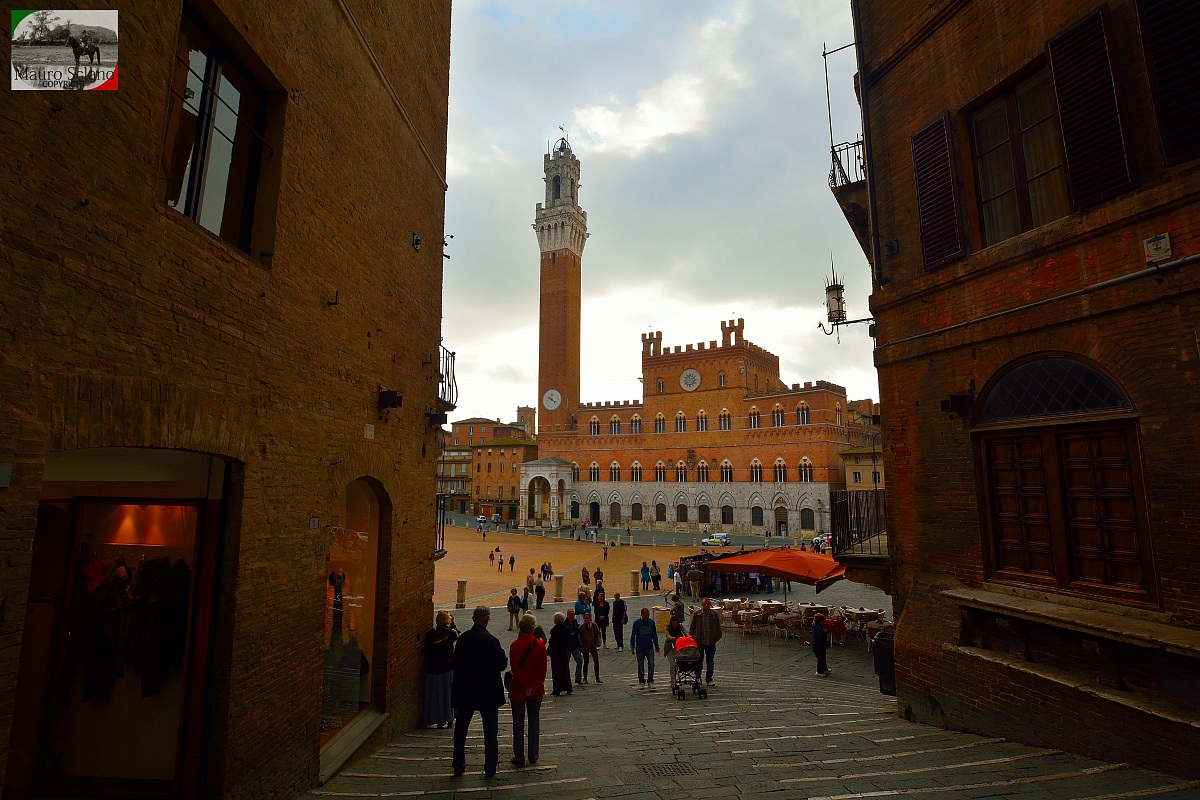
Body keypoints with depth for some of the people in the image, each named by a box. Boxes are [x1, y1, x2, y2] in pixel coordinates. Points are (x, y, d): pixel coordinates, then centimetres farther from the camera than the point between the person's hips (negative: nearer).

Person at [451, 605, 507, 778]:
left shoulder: (463, 639, -6)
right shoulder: (491, 641, -20)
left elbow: (455, 662, 2)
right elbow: (502, 664, -14)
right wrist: (503, 655, 5)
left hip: (464, 691, 4)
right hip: (488, 692, -4)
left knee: (460, 730, 19)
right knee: (490, 731, 10)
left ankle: (458, 766, 26)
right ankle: (490, 768, 16)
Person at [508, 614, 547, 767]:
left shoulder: (514, 645, -12)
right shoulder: (540, 644, -9)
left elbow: (515, 669, -13)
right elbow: (542, 669, -9)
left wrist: (525, 688, -10)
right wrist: (533, 687, -8)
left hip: (518, 690, -1)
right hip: (536, 690, 2)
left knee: (518, 723, 9)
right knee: (534, 721, 14)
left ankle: (519, 757, 15)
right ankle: (533, 756, 21)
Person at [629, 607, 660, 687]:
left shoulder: (651, 622, 0)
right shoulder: (636, 623, -7)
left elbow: (654, 635, 11)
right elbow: (632, 636, -1)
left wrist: (656, 645, 13)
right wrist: (632, 648, -3)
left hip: (649, 647, 1)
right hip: (640, 648, -1)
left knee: (651, 663, -11)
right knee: (640, 666, 7)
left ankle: (650, 681, 0)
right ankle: (641, 682, 21)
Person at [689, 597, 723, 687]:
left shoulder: (715, 615, 2)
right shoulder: (696, 615, -2)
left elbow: (718, 629, 10)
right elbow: (691, 628, 4)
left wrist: (716, 639, 2)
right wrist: (694, 638, -2)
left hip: (711, 643, 1)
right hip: (699, 642, -1)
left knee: (710, 662, 7)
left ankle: (709, 679, 17)